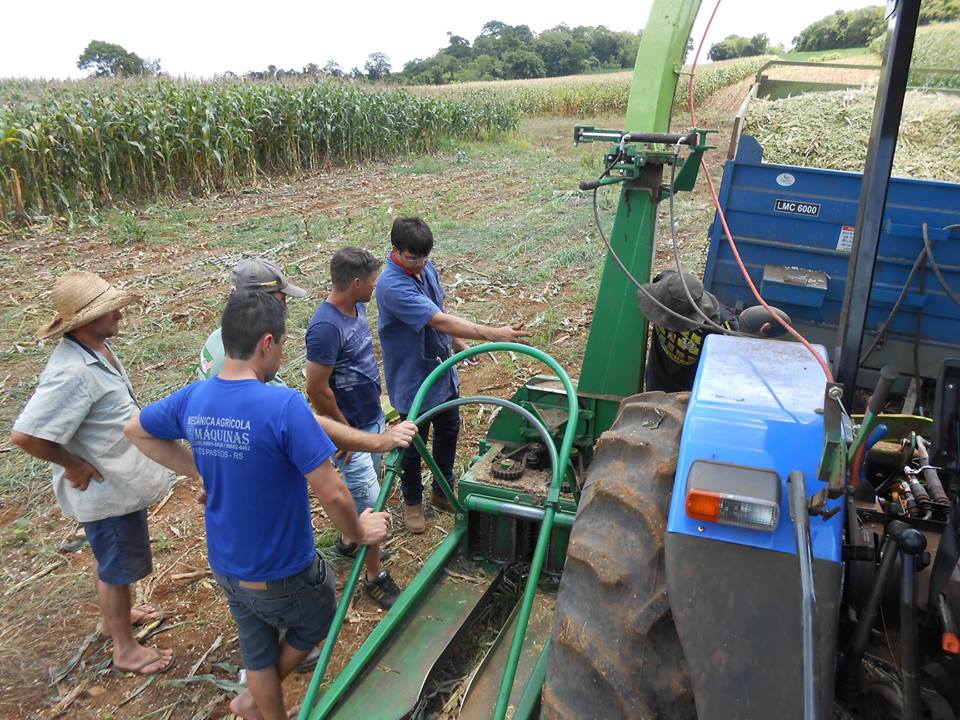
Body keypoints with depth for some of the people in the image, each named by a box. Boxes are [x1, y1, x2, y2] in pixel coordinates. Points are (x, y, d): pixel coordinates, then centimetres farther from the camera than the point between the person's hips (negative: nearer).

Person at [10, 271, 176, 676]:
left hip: (121, 480, 9)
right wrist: (74, 465, -23)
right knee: (119, 566, 10)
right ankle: (125, 649, 30)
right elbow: (25, 435, -35)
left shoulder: (98, 347, -3)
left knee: (111, 558, 29)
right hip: (106, 491, -9)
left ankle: (116, 615, 53)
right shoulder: (74, 373, -34)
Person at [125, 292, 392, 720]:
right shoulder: (284, 405, -30)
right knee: (316, 624, 27)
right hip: (284, 572, -5)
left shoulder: (192, 399, -9)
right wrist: (359, 533, -9)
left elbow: (135, 430, 12)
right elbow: (331, 493, -28)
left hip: (225, 567, 5)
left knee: (257, 651, 26)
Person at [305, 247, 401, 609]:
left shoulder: (357, 307, 0)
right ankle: (376, 576, 17)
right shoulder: (326, 326, -29)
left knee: (362, 490, 24)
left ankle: (348, 540, 47)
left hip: (373, 418, 9)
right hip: (351, 430, -9)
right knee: (370, 503, 0)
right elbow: (317, 390, -26)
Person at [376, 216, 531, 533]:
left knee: (449, 431, 22)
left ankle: (442, 490, 44)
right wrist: (493, 334, -41)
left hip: (442, 370, 8)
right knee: (413, 444, 12)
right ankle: (412, 501, 36)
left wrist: (456, 341, 20)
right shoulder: (392, 286, -32)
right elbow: (440, 320, -38)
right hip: (413, 380, -8)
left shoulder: (425, 267, -5)